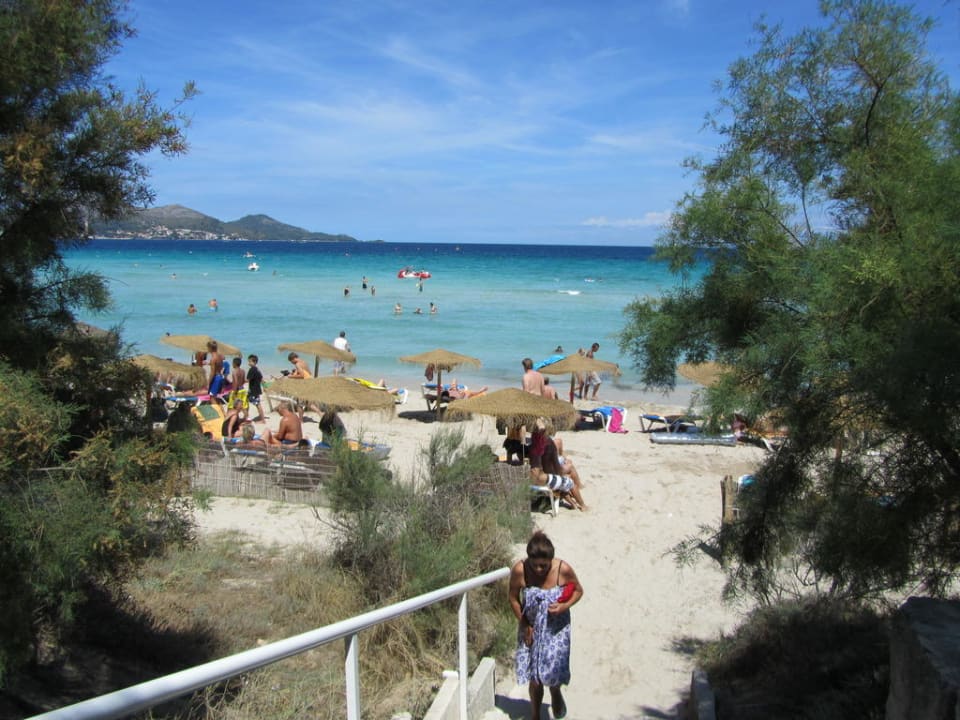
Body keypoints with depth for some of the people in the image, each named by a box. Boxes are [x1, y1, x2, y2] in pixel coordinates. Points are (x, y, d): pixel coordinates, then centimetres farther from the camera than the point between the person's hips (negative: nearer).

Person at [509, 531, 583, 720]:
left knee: (552, 671, -6)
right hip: (531, 628, 1)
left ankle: (556, 693, 31)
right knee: (534, 677, 8)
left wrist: (564, 606, -22)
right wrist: (524, 625, -8)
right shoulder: (519, 570, -24)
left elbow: (578, 590, -5)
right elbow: (513, 597, -8)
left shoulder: (563, 569, -23)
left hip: (556, 628, -1)